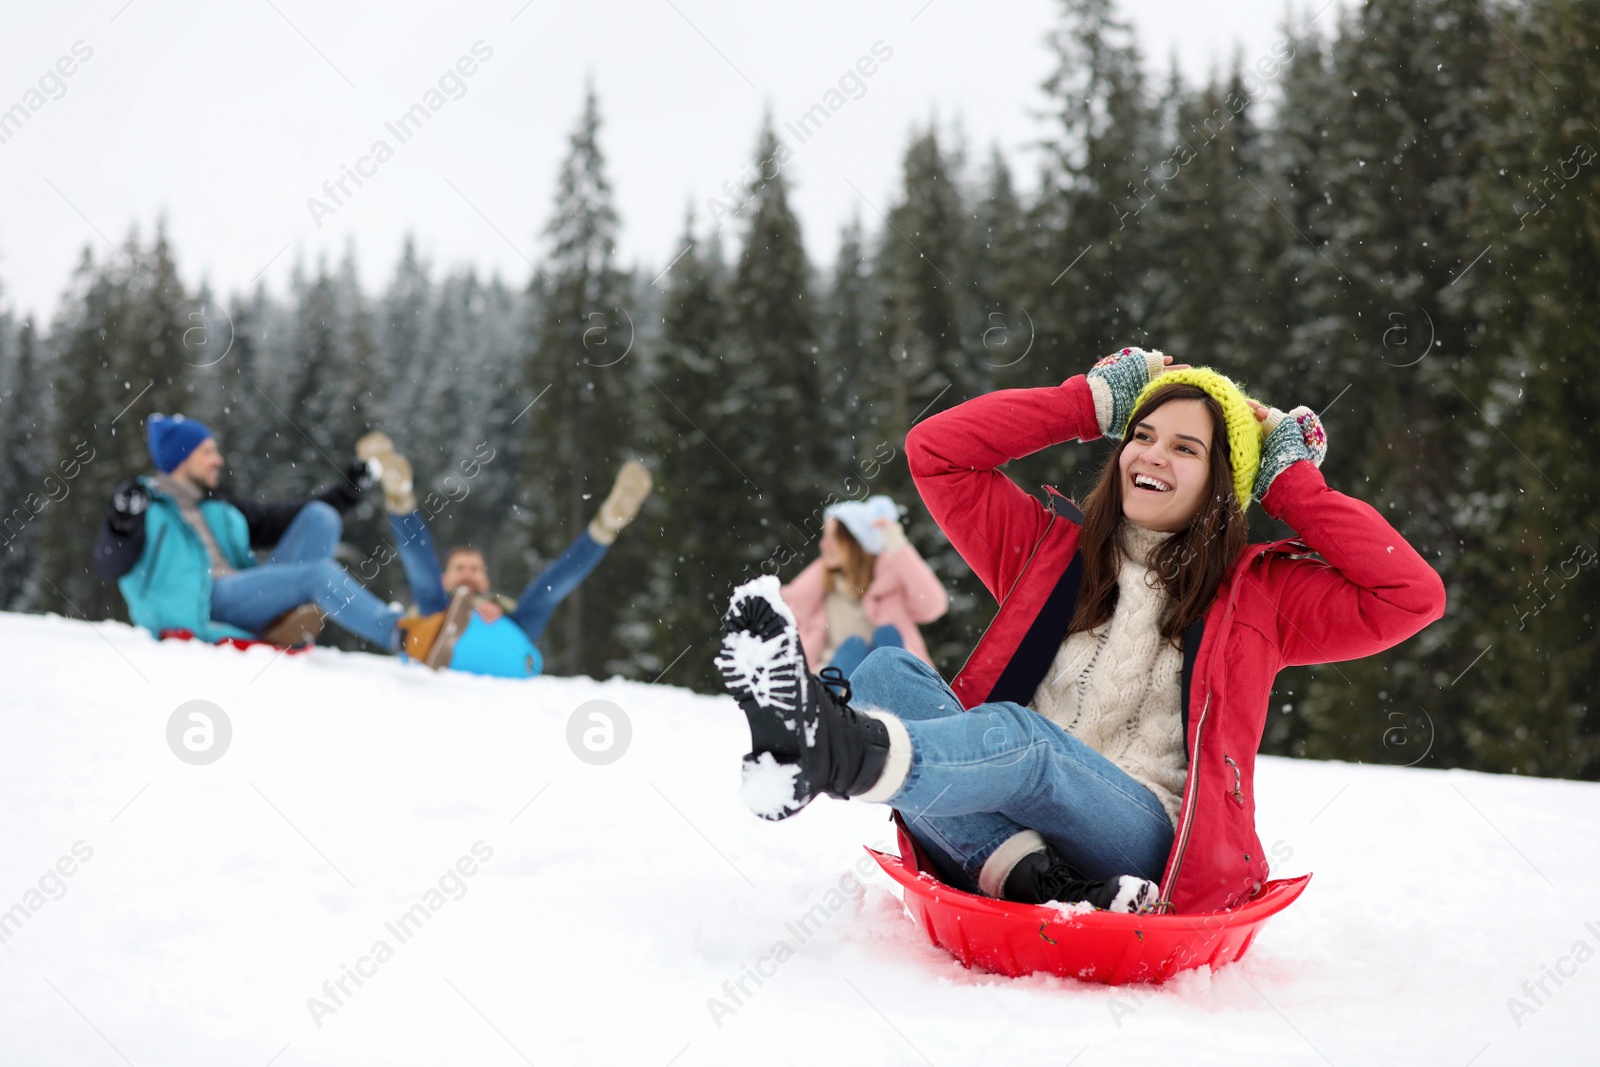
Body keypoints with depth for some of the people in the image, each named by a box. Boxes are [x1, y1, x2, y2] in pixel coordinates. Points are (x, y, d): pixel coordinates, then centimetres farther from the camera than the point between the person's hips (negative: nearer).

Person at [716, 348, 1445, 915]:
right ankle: (1026, 876, -49)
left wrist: (1293, 485, 11)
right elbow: (935, 451, 22)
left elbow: (1412, 594, 6)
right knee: (888, 673, -24)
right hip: (1006, 827, 3)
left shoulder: (1261, 592, 17)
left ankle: (838, 753, -69)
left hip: (1146, 844, -3)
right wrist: (1088, 404, 22)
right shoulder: (1052, 549, 23)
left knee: (1015, 735, -36)